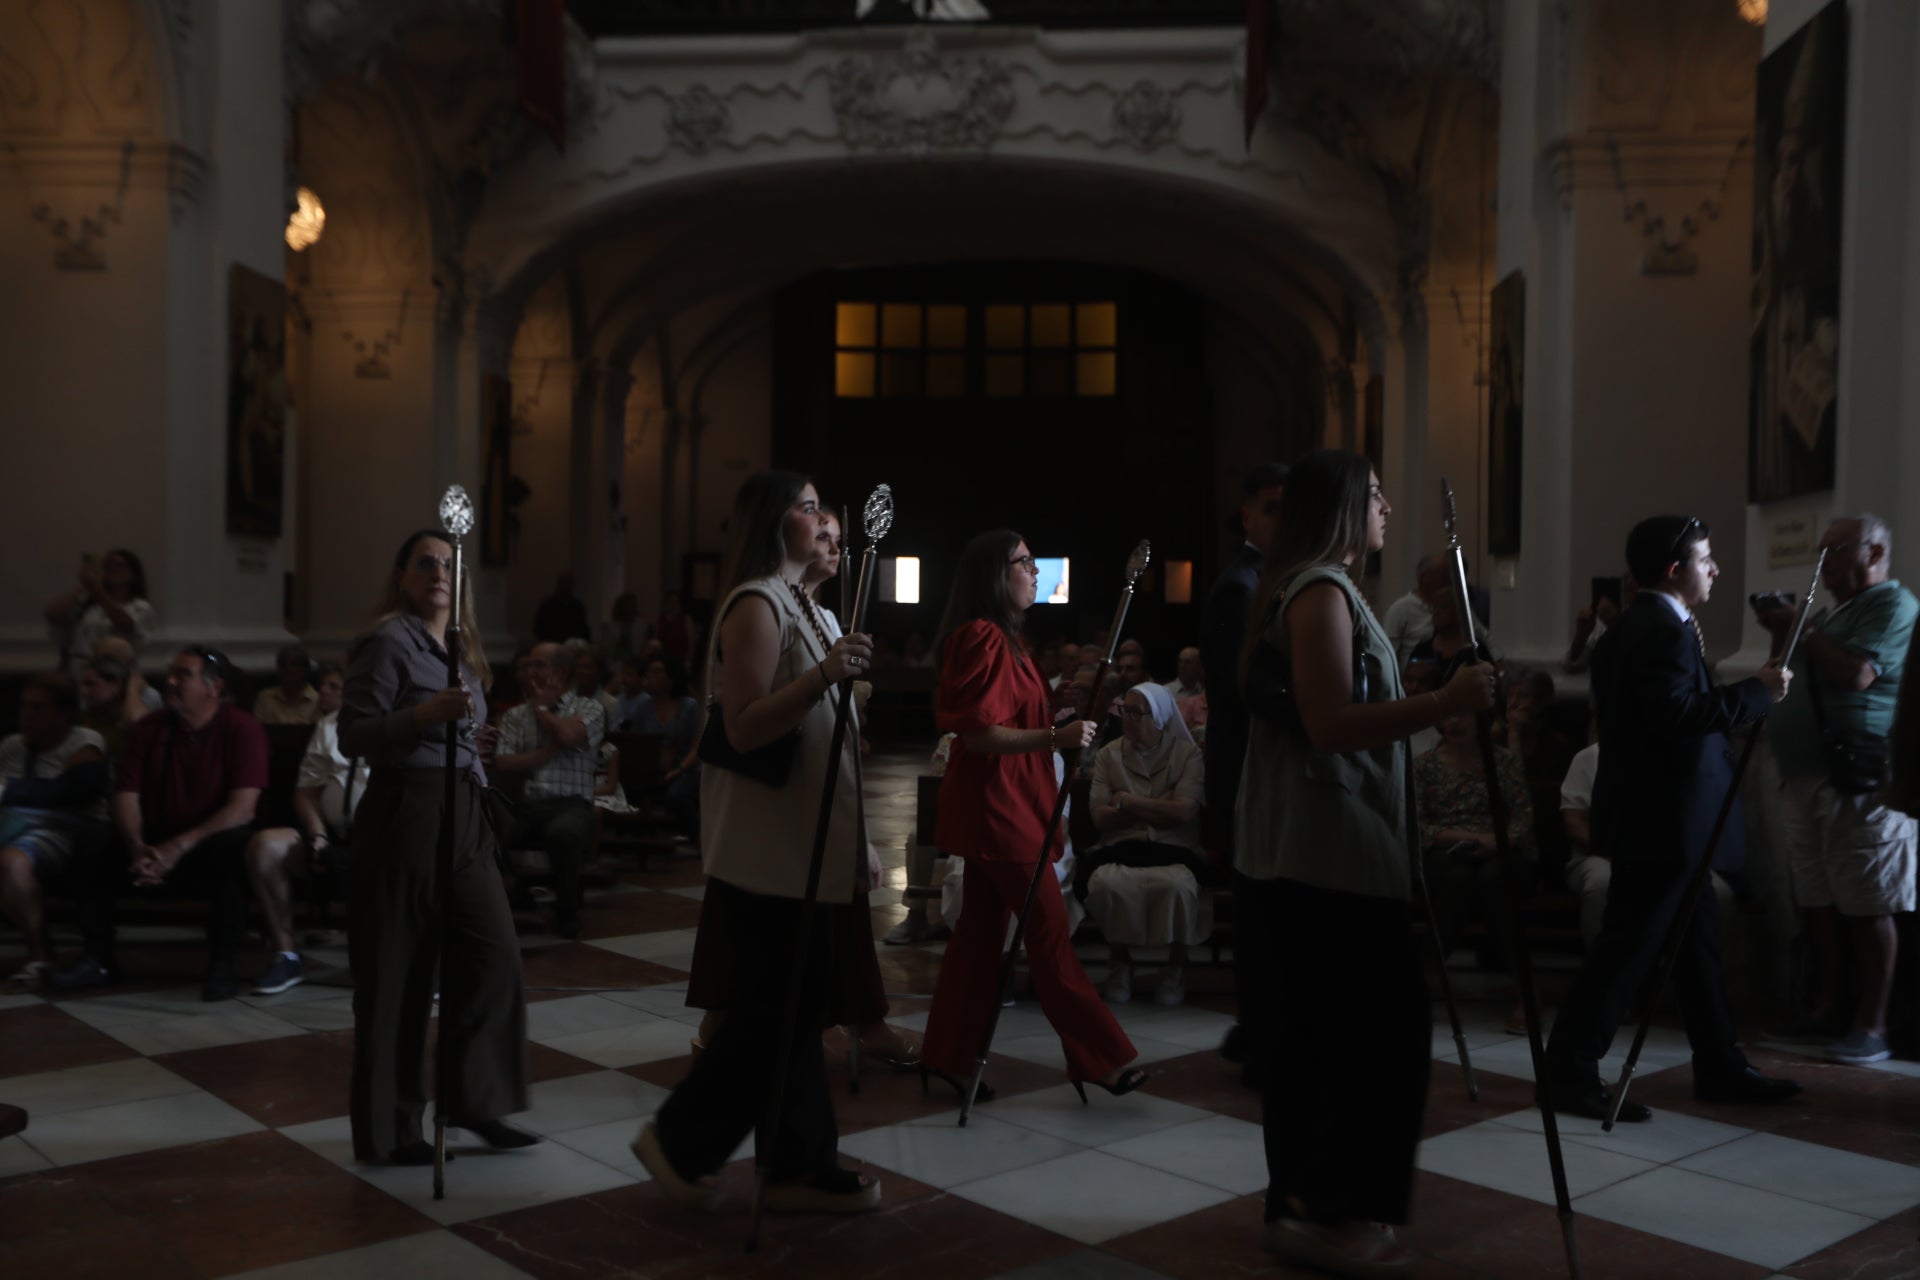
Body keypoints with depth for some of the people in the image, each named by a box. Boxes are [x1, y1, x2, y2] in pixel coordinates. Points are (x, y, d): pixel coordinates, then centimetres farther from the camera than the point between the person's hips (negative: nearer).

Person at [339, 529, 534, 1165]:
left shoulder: (461, 649, 16)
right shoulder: (387, 641, -8)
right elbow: (352, 735, -14)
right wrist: (424, 714, -27)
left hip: (464, 815, 8)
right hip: (405, 814, -8)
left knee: (494, 955, 3)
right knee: (399, 975, -1)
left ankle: (473, 1099, 16)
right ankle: (388, 1131, 11)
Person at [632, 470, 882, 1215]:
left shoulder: (794, 600, 17)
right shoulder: (756, 605, -14)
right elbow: (743, 728, -23)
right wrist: (823, 676, -32)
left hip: (797, 841, 10)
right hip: (769, 845, -10)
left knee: (795, 1002, 12)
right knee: (773, 1007, -3)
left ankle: (800, 1165, 19)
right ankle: (678, 1140, 13)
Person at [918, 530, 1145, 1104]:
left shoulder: (1000, 638, 15)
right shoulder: (983, 638, -16)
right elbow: (978, 734, -22)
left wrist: (1062, 723, 15)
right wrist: (1055, 737, -28)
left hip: (1005, 804, 10)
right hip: (996, 804, -10)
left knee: (981, 928, 12)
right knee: (1049, 927, -5)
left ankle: (952, 1056, 18)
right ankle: (1101, 1058, 2)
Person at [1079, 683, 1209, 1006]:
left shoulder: (1187, 753, 6)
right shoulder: (1109, 754, 11)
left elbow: (1184, 812, -8)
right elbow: (1100, 817, 2)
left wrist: (1127, 801, -4)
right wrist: (1158, 807, -4)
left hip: (1173, 849, -1)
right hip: (1121, 848, 1)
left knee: (1178, 884, -37)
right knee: (1107, 881, -35)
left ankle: (1177, 964, -8)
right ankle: (1119, 961, -7)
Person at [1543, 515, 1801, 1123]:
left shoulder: (1630, 627, 14)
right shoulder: (1666, 631, -18)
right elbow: (1678, 712, -29)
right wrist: (1758, 692, -19)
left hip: (1657, 814, 11)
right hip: (1663, 818, -11)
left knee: (1698, 942, 16)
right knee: (1628, 945, -5)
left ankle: (1720, 1067, 26)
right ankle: (1569, 1071, 2)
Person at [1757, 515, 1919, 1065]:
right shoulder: (1828, 613, 20)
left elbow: (1856, 674, -20)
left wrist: (1801, 630, -9)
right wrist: (1781, 635, 9)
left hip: (1859, 782, -8)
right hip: (1804, 778, 8)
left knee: (1868, 908, -5)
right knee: (1819, 902, 10)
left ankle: (1871, 1027, -1)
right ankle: (1832, 1008, 18)